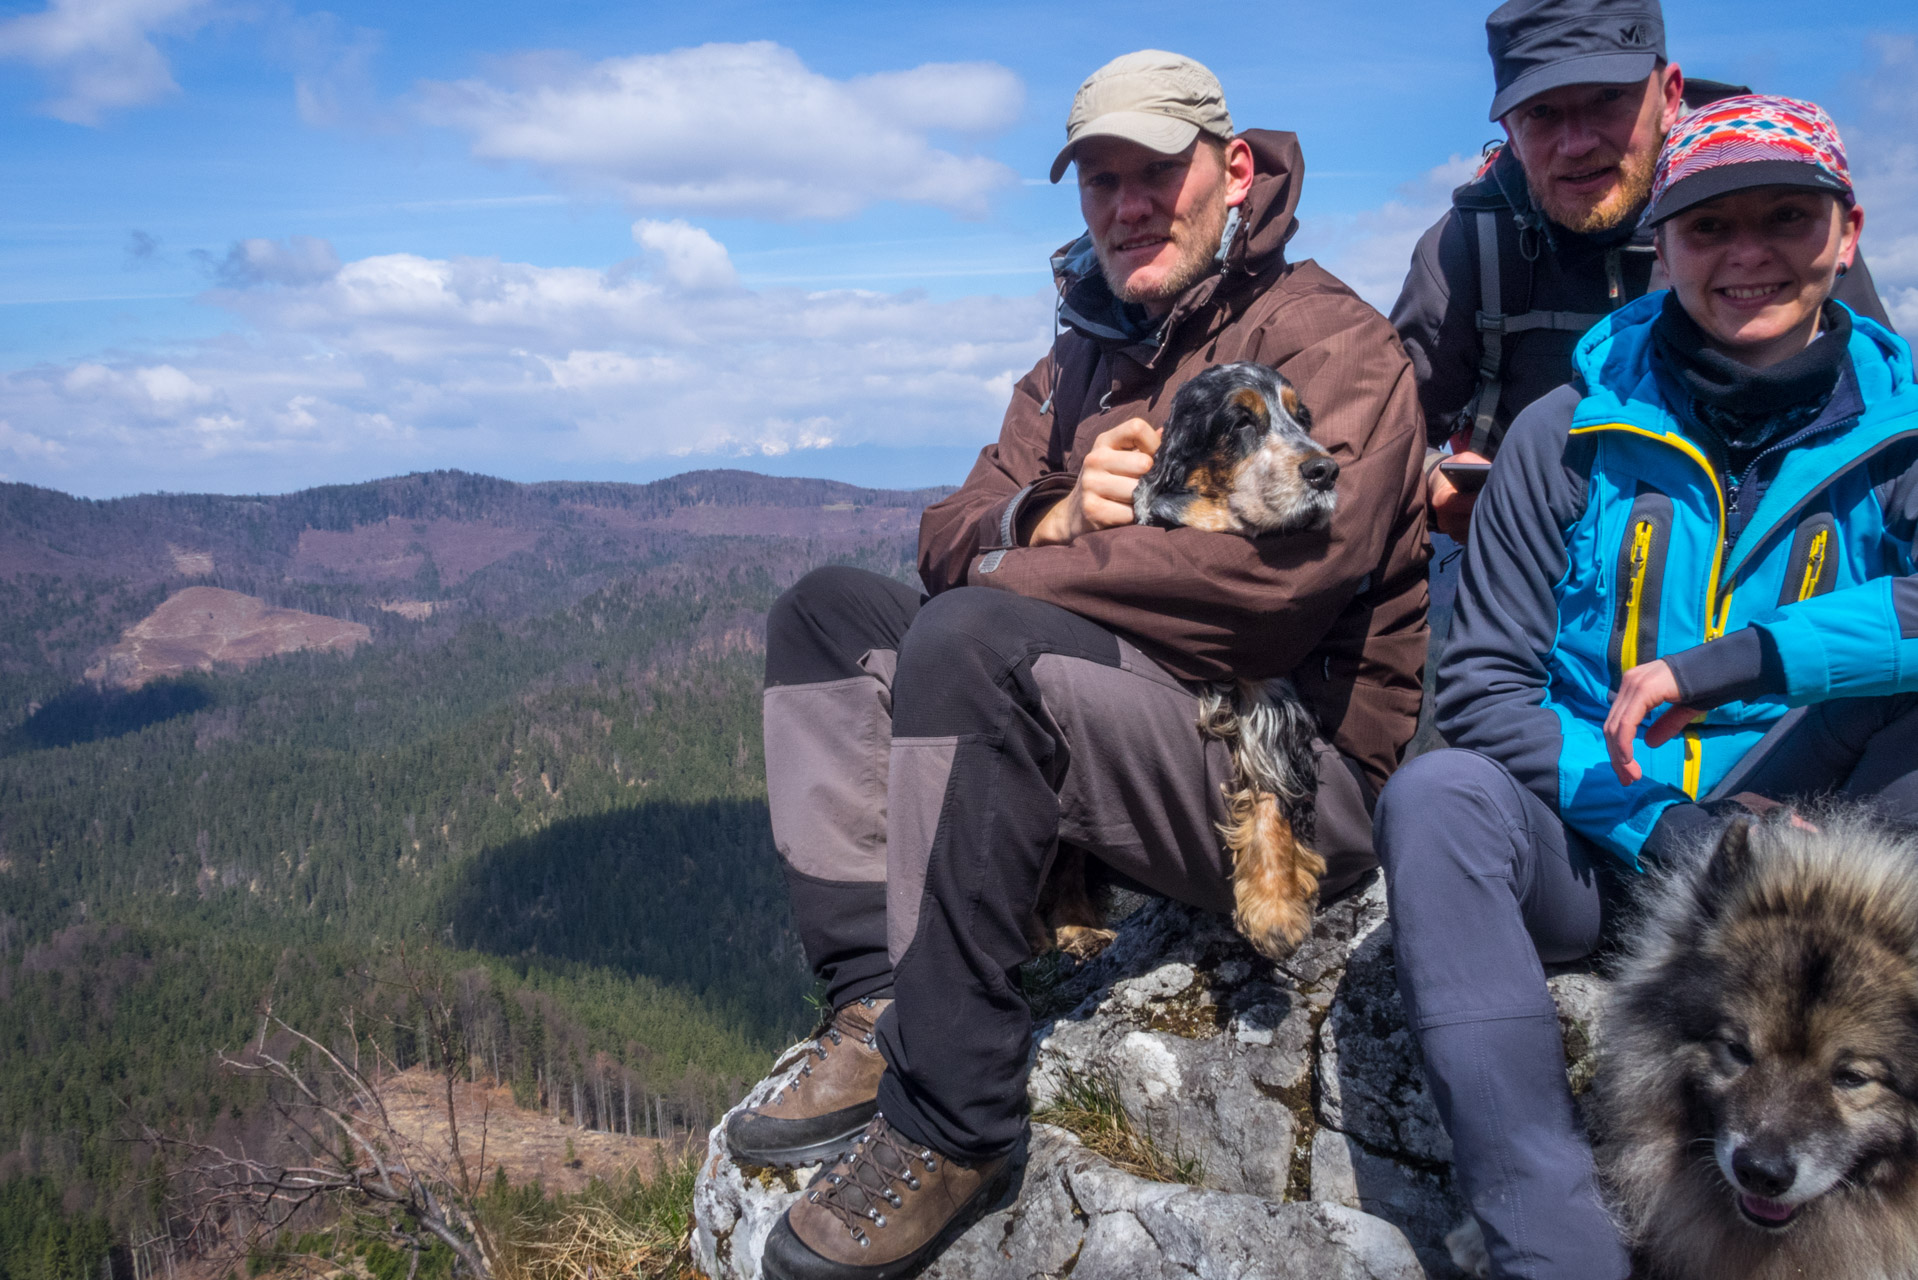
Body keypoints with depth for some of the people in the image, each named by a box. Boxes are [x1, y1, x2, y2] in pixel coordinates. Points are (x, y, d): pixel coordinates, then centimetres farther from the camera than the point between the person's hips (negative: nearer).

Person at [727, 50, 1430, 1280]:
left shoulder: (1333, 344, -5)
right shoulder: (1082, 362, 20)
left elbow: (1280, 568, -24)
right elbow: (952, 537, 12)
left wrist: (1033, 573, -14)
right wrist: (1048, 520, -12)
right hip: (1108, 738, 8)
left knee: (970, 640, -31)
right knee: (828, 611, 1)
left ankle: (949, 1121, -24)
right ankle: (881, 1010, -13)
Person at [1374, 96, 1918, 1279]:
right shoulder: (1571, 436, 2)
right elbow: (1484, 686, -2)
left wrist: (1729, 663, -29)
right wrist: (1657, 828, -14)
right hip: (1597, 856, 0)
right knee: (1437, 794, -30)